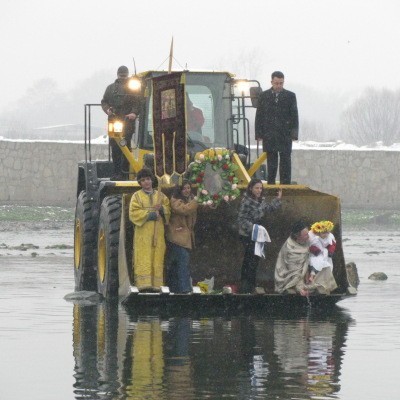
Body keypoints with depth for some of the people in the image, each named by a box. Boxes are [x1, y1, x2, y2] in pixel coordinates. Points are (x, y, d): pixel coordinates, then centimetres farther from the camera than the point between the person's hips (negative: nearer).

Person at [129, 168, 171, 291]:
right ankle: (144, 282, -16)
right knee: (144, 258, -11)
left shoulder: (160, 196, 17)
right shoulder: (137, 196, 7)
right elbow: (133, 213, -3)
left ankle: (156, 284, -3)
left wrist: (161, 209, -8)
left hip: (158, 233, 3)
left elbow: (168, 211, 14)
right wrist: (150, 214, -11)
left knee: (157, 258, -3)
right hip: (143, 233, -3)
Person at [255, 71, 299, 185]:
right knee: (271, 162, 4)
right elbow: (259, 116, 7)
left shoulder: (290, 96, 5)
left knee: (285, 161, -1)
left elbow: (294, 115, 4)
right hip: (269, 136, 1)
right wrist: (259, 134, 0)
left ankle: (285, 185, 1)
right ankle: (271, 184, 7)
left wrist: (294, 134, -5)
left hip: (285, 135, -1)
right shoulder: (264, 96, 7)